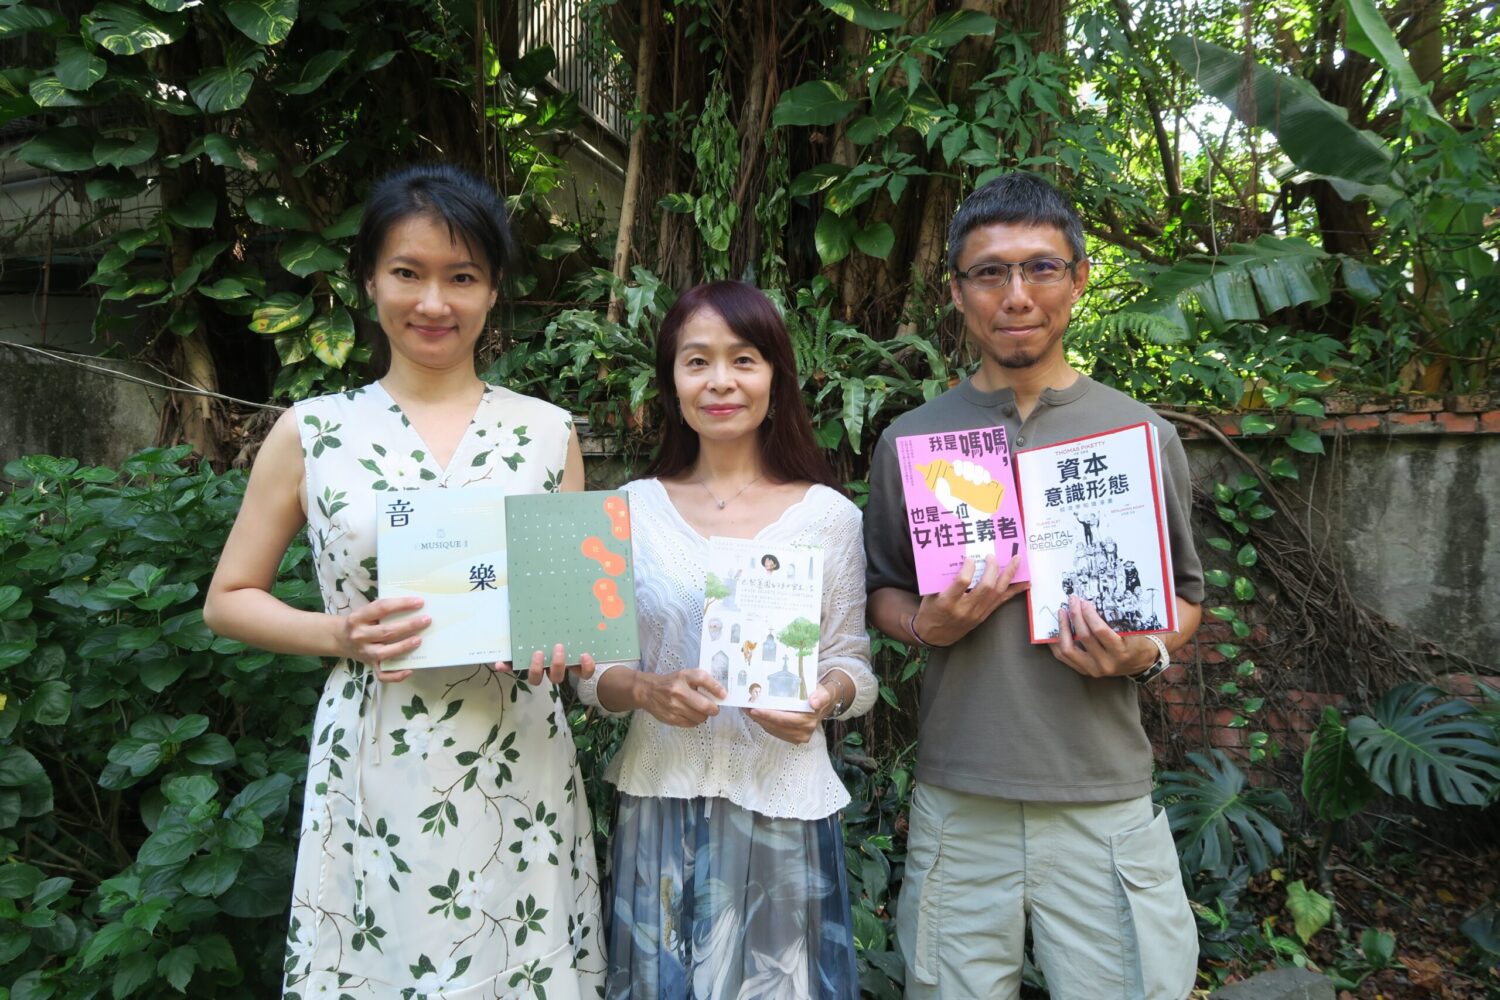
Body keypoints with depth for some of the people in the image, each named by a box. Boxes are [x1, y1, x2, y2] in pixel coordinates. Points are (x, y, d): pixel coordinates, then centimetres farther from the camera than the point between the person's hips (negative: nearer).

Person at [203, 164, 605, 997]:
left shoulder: (548, 432, 3)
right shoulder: (313, 432, 1)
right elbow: (229, 600, 7)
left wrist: (558, 639, -12)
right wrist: (338, 633, -11)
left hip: (519, 768, 1)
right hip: (373, 772, 0)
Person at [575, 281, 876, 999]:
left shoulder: (829, 514, -1)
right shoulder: (631, 509, 1)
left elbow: (853, 664, 4)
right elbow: (589, 670, 3)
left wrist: (826, 695, -17)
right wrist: (644, 689, -17)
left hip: (783, 804, 0)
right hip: (661, 802, 1)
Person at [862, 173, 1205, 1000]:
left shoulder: (1141, 435, 2)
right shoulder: (909, 441, 3)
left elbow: (1184, 592, 10)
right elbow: (882, 592, 11)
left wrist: (1146, 652, -11)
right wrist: (928, 624, -11)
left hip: (1107, 800, 0)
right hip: (958, 800, 1)